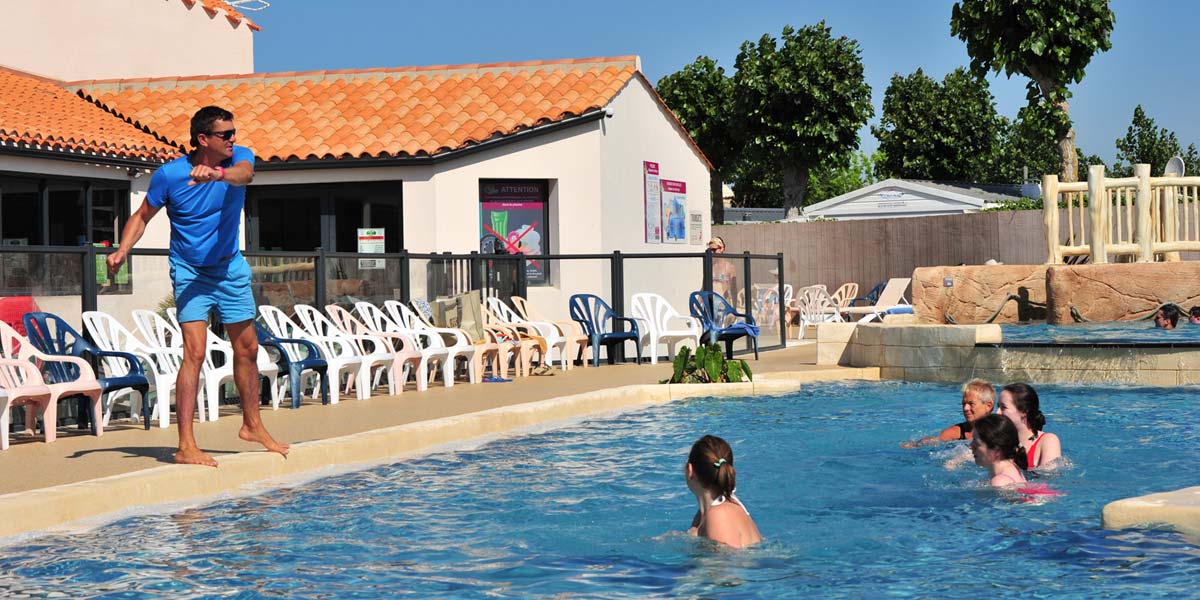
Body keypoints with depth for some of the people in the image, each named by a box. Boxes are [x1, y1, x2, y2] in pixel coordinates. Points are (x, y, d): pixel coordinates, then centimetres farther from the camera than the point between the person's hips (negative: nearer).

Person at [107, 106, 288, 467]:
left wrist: (217, 174, -56)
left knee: (247, 348, 14)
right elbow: (142, 216, -4)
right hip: (190, 271, -4)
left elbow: (244, 174, -34)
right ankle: (186, 445, -18)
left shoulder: (238, 158, -10)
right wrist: (122, 250, -20)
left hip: (231, 268, 4)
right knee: (195, 351, -17)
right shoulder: (169, 174, -15)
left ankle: (252, 425, 33)